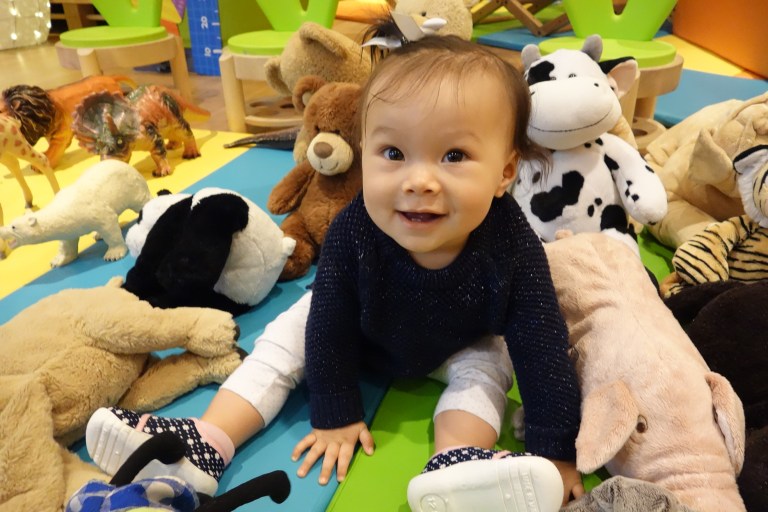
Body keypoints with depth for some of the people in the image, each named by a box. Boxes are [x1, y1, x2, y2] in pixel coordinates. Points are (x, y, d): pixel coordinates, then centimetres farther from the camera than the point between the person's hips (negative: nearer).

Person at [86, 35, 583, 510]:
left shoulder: (513, 247, -38)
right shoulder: (352, 232, -37)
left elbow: (544, 352, -29)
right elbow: (331, 328, -24)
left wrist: (554, 454, -25)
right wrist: (335, 415, -15)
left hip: (461, 347, 0)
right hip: (359, 333, 1)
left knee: (485, 368, -24)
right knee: (285, 337, -8)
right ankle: (207, 441, -8)